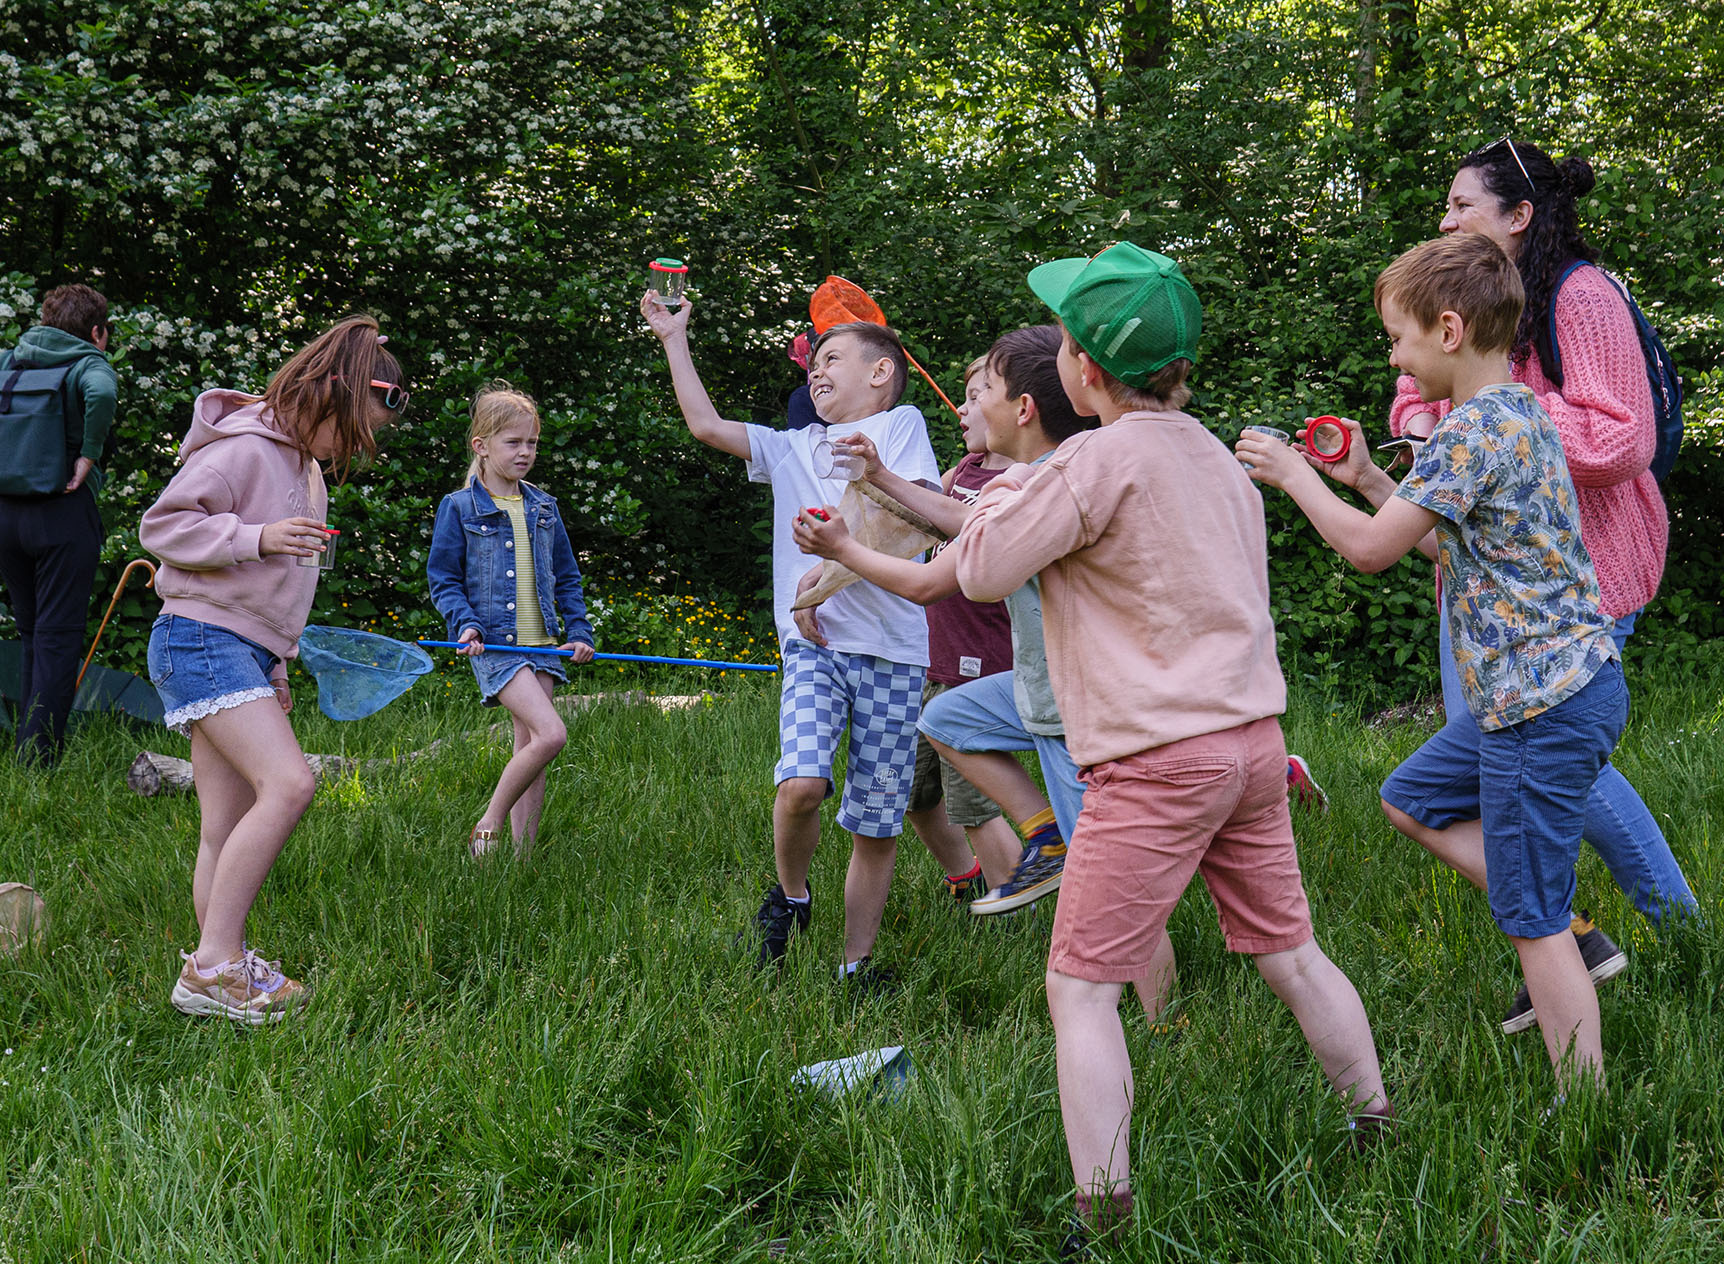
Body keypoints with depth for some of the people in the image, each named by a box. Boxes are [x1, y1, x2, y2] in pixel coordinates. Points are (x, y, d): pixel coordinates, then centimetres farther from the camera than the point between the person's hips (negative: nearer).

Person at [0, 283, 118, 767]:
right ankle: (39, 758, -5)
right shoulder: (89, 364, -4)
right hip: (64, 511, -5)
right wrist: (88, 455, -15)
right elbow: (102, 394, -26)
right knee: (58, 637, -1)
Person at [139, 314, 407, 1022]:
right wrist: (257, 538, -24)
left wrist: (277, 670, 28)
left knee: (228, 829, 4)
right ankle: (212, 965, -19)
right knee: (288, 784, -22)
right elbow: (163, 524, -13)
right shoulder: (246, 446, -11)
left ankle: (221, 970, 4)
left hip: (246, 649, 10)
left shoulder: (304, 463, 19)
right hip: (202, 638, -10)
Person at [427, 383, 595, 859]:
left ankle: (523, 852, 11)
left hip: (540, 643, 6)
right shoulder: (460, 508, -2)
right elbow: (443, 579, 1)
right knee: (551, 734, -20)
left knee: (529, 748, 6)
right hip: (494, 642, -6)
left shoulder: (543, 508, 13)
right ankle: (487, 828, -7)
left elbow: (567, 577, 20)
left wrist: (579, 631, 10)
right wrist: (465, 624, -15)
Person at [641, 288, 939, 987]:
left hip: (891, 650, -2)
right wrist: (674, 339, 22)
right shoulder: (791, 449, 21)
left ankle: (856, 965, 13)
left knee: (877, 826, 1)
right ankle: (789, 897, 5)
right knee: (802, 782, -22)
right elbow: (706, 424, 20)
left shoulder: (899, 425, 7)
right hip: (812, 644, 2)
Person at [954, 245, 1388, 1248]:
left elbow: (982, 570, -10)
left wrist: (1007, 491, 8)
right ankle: (1381, 1127, 29)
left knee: (1082, 985, -2)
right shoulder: (1219, 458, 12)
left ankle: (1103, 1205, -5)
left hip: (1159, 759, -8)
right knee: (1289, 955, 20)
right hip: (1252, 737, 8)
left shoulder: (1101, 460, -14)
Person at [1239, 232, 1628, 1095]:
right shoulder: (1521, 413, 12)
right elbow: (1448, 540, 21)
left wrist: (1293, 475, -4)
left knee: (1533, 924, -3)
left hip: (1543, 702, -10)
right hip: (1564, 685, 10)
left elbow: (1371, 548, -18)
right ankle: (1570, 934, 17)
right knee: (1412, 797, 22)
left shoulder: (1472, 430, -18)